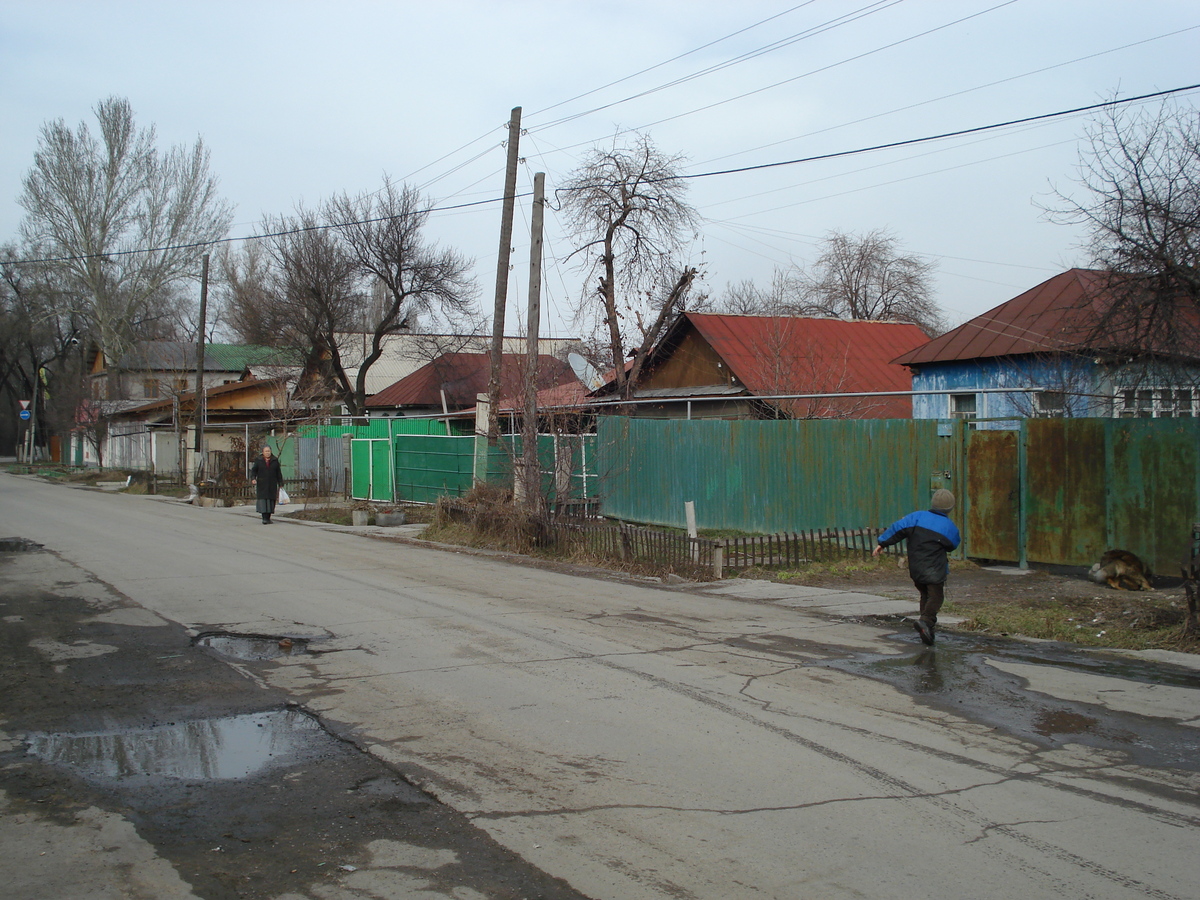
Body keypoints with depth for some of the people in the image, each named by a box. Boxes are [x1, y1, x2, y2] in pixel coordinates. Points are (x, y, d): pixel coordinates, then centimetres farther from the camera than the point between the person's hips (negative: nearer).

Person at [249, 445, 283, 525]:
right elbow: (253, 470, 4)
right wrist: (253, 479, -15)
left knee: (271, 500, 0)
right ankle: (264, 518, -14)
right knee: (263, 500, -11)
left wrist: (280, 484, 5)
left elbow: (278, 473, 9)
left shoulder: (275, 461, 9)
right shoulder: (258, 461, 6)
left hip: (272, 485, 2)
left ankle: (268, 518, 8)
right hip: (261, 485, -2)